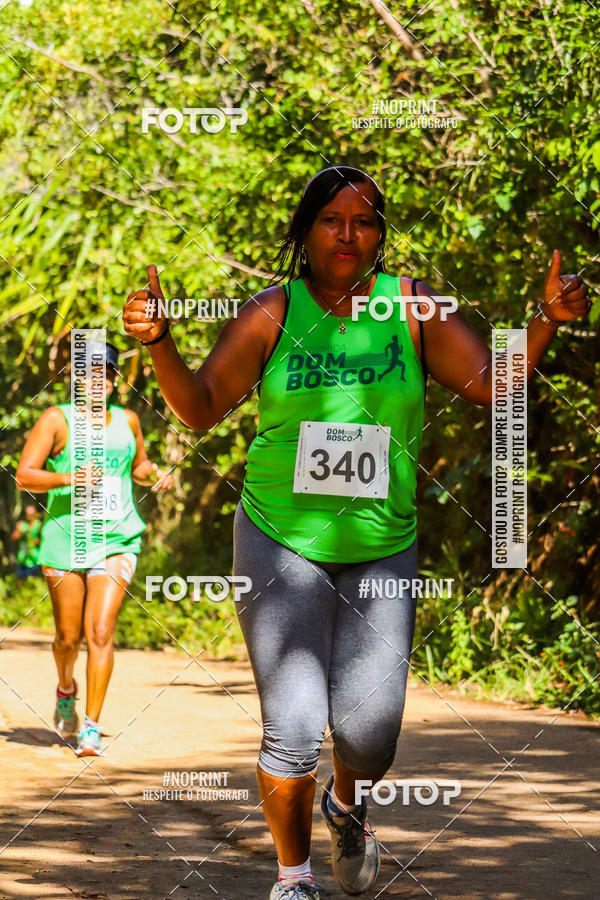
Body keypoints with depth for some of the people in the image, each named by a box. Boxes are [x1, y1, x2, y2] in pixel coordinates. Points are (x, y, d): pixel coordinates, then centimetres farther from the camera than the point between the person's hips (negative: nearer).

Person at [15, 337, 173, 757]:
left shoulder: (127, 420, 11)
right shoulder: (57, 419, -2)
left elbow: (138, 465, 30)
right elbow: (24, 475, -9)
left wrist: (156, 474, 7)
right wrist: (70, 479, -24)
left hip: (116, 540, 1)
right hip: (64, 539, -1)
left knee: (100, 633, -12)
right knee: (68, 637, 7)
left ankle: (92, 727, -9)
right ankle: (66, 689, 40)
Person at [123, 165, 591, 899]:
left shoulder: (414, 309, -1)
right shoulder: (273, 314, -5)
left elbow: (492, 387, -1)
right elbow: (201, 408, -5)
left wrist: (546, 321, -14)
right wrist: (159, 342, -21)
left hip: (381, 550, 1)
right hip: (282, 542, -1)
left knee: (369, 733, -5)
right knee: (293, 729, -10)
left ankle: (347, 805, 33)